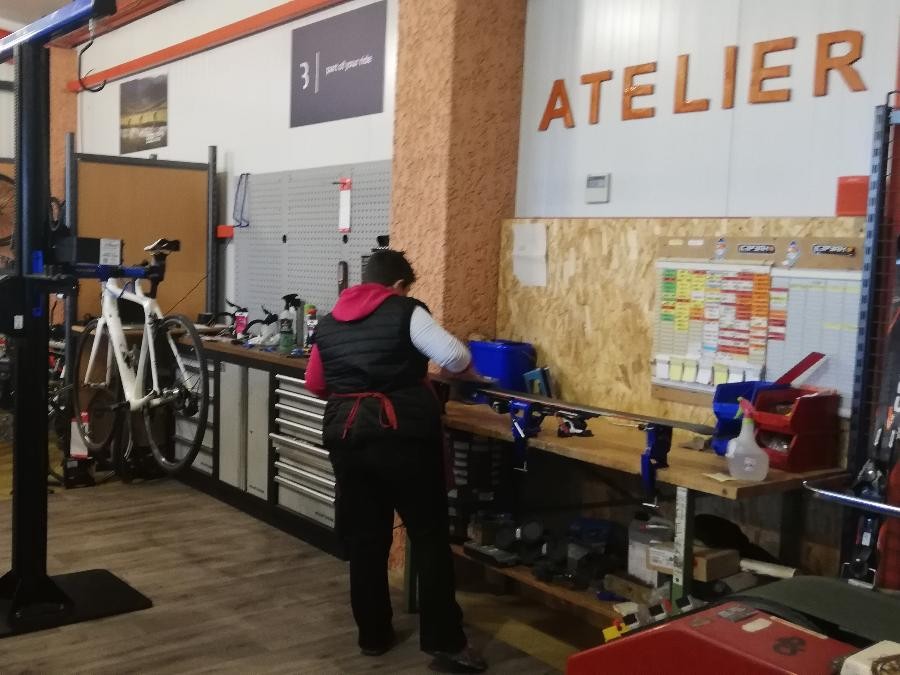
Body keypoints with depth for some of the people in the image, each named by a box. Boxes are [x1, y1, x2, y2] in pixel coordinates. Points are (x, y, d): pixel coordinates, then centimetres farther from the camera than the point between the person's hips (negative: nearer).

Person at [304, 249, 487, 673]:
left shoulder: (330, 323, 13)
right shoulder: (406, 312, -2)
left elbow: (314, 384, 22)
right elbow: (453, 356, -13)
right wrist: (466, 369, 9)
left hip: (347, 436, 5)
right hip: (403, 435, -5)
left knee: (364, 538, 13)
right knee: (430, 535, 4)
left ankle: (373, 634, 22)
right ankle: (443, 640, 6)